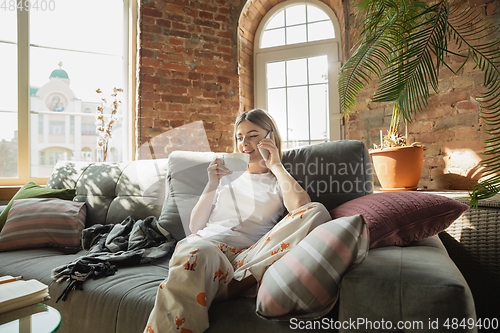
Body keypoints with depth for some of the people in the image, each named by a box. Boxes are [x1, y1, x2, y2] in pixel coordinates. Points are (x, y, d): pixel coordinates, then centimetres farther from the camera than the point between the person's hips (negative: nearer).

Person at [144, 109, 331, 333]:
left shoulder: (279, 182, 21)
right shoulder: (227, 175, 27)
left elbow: (301, 206, -6)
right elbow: (195, 226, 19)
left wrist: (276, 166, 4)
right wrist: (213, 186, 7)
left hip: (247, 256, 0)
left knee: (317, 211, -23)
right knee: (194, 253, -39)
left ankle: (240, 282, -29)